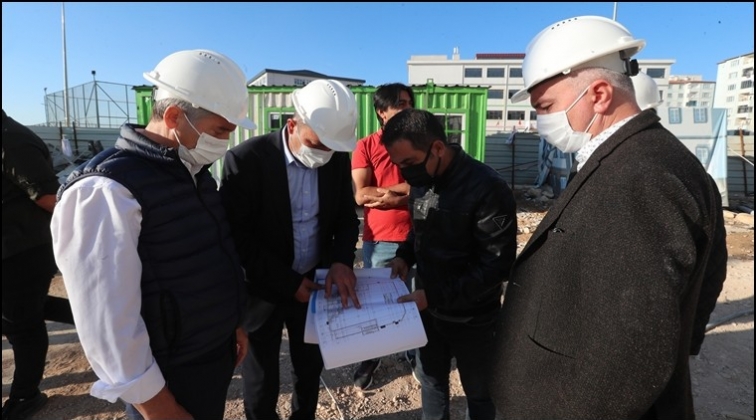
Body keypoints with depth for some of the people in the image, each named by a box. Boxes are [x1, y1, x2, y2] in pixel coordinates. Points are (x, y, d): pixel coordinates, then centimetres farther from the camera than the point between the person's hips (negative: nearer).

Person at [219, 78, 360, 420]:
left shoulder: (337, 159, -7)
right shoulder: (246, 160, -20)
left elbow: (347, 218, 2)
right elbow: (237, 237, -17)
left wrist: (342, 260, -17)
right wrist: (289, 283, -17)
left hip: (314, 283, 4)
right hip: (263, 290, -3)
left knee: (311, 369, 23)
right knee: (261, 383, 15)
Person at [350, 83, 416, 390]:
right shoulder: (365, 147, -2)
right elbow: (361, 195, -12)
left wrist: (388, 196, -15)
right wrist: (407, 189, -11)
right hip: (379, 239, -1)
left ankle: (415, 351, 37)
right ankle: (370, 357, 34)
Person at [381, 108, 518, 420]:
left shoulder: (487, 189, -25)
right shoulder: (421, 180, -3)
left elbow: (496, 265, -23)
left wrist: (434, 296, -27)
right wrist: (405, 255, -6)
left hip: (472, 318, -6)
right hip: (428, 309, 6)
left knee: (478, 393, 19)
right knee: (430, 379, 25)